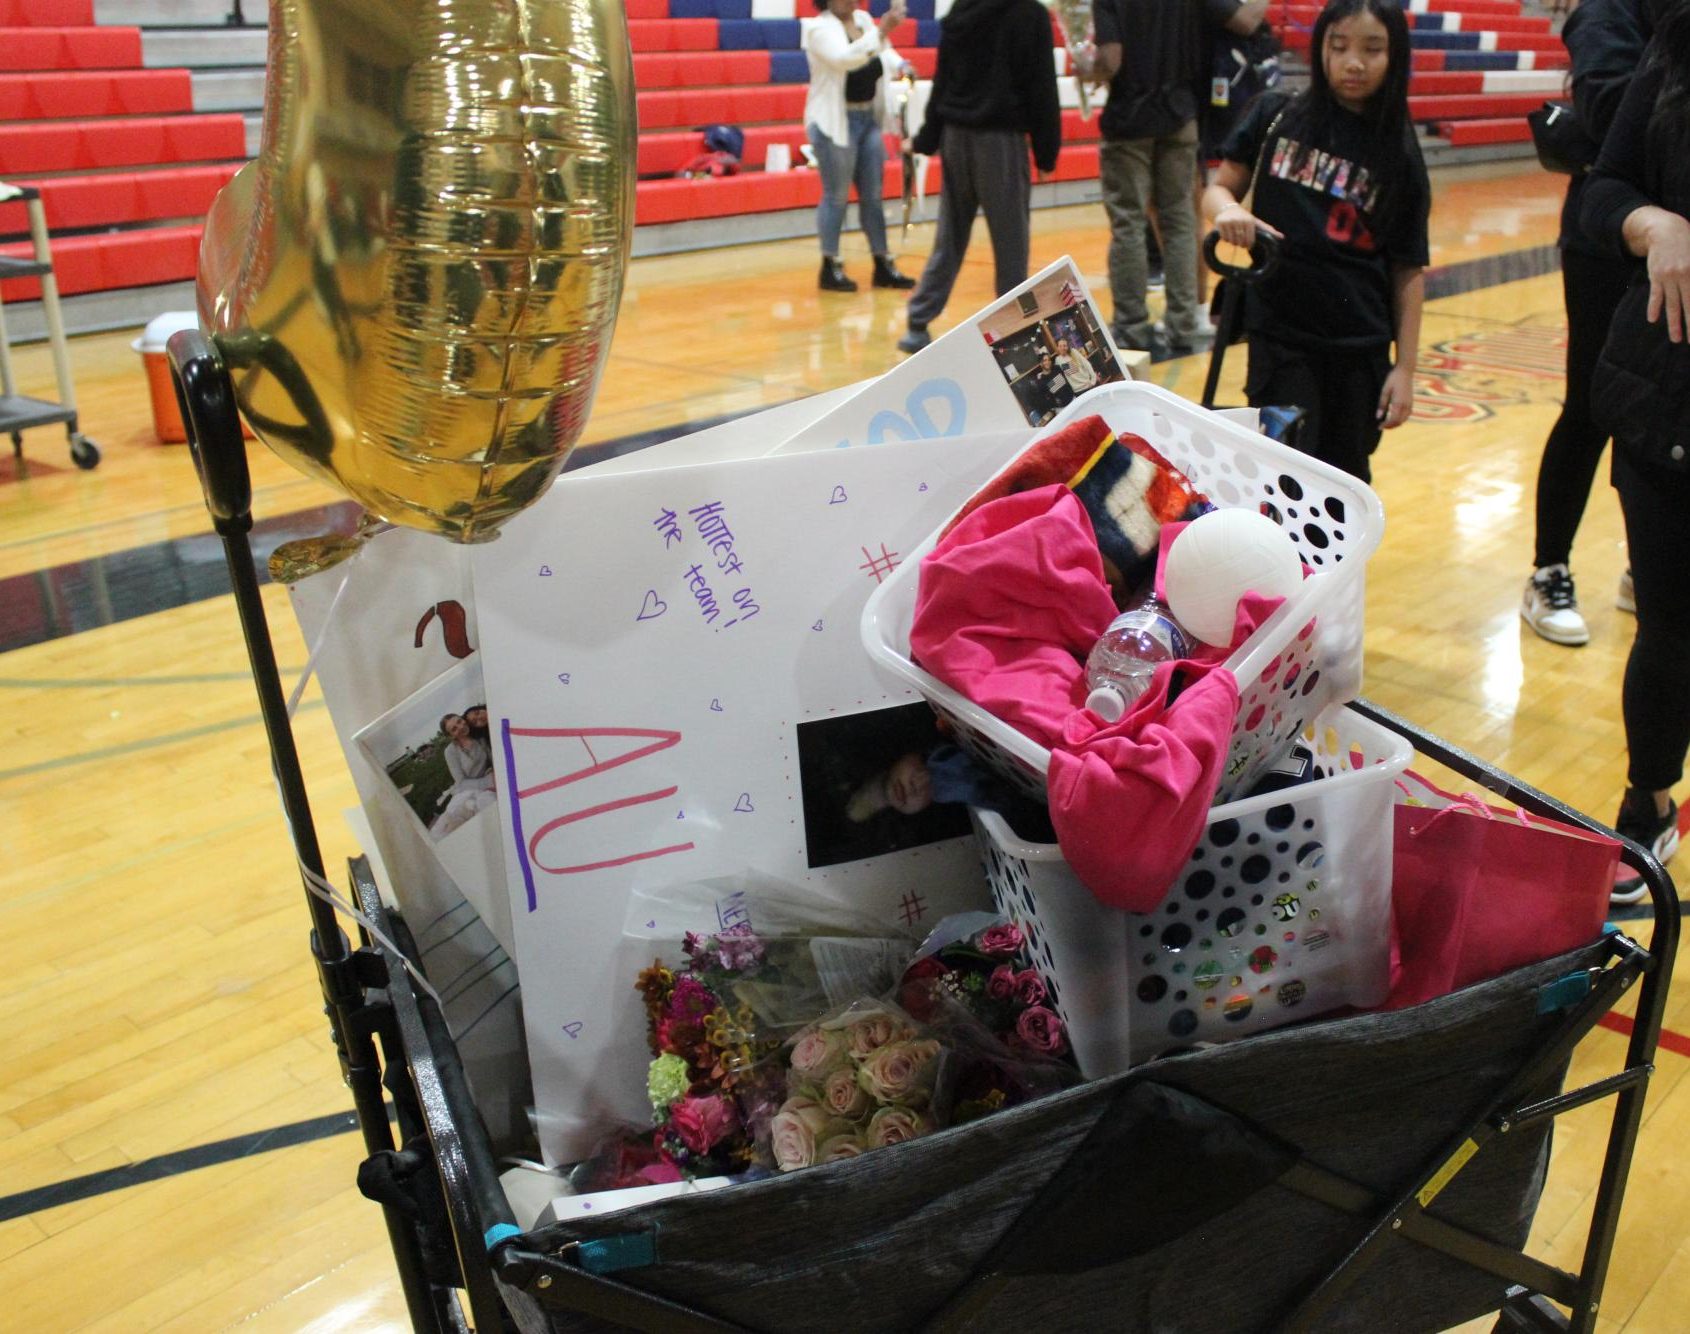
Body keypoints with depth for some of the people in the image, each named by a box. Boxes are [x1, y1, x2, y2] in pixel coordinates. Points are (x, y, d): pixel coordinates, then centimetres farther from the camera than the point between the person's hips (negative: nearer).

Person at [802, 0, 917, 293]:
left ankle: (883, 265, 17)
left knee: (873, 194, 10)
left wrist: (901, 66, -2)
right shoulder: (819, 28, -12)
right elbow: (845, 58, -29)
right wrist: (882, 30, -33)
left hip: (869, 118, 7)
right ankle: (830, 268, 8)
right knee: (837, 195, -1)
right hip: (835, 122, -7)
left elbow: (883, 54, 19)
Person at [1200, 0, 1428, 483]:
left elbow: (1408, 271, 1)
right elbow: (1219, 188, 4)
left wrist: (1405, 367, -3)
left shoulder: (1399, 158, 1)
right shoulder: (1276, 117, 0)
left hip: (1361, 347, 1)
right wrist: (1228, 211, -20)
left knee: (1345, 480, 11)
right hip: (1279, 335, -1)